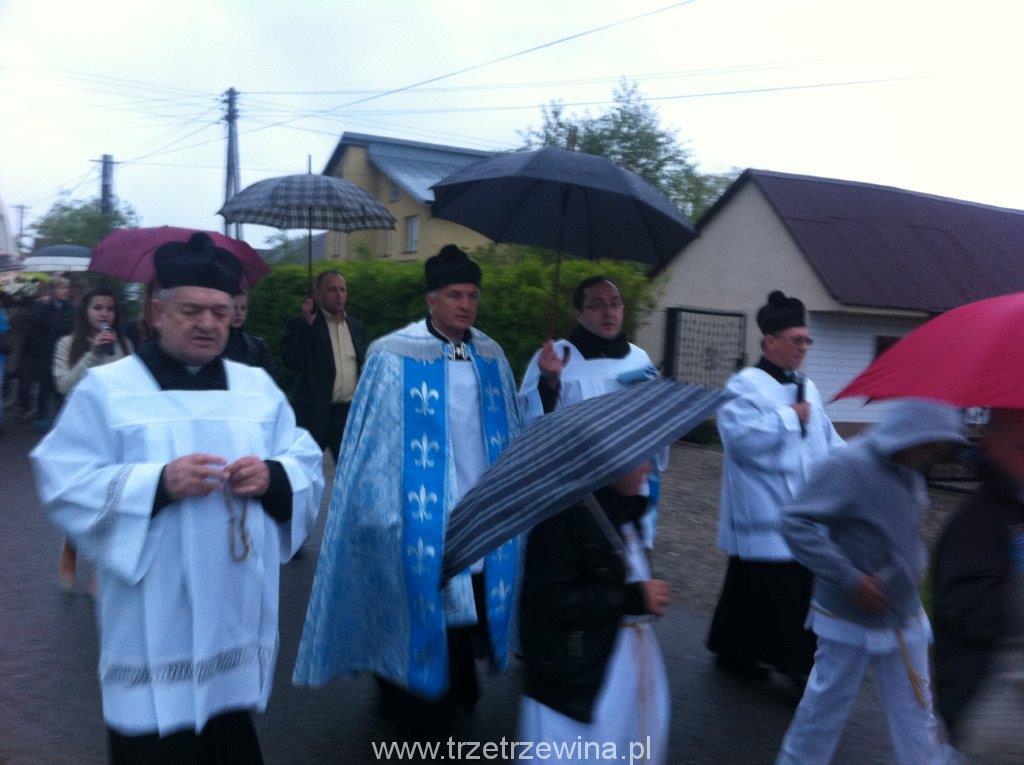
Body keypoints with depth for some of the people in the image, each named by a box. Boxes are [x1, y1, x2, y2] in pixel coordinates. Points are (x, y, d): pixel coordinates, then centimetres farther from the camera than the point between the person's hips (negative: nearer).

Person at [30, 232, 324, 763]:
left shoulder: (258, 387, 10)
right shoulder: (105, 389, -2)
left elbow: (308, 465, 7)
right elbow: (65, 485, -8)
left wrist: (272, 477, -15)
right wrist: (158, 482, -22)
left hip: (238, 615, 4)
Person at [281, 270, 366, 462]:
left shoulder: (357, 326, 13)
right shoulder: (301, 324, -3)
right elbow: (292, 362, -16)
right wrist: (307, 323, -20)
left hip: (350, 412, 4)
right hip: (314, 412, -4)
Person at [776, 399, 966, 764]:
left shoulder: (910, 473, 4)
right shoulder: (849, 465, -22)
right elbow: (795, 522, -27)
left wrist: (915, 568, 6)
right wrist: (850, 579, -27)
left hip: (905, 619, 7)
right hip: (851, 621, -7)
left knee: (916, 715, 13)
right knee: (826, 707, 10)